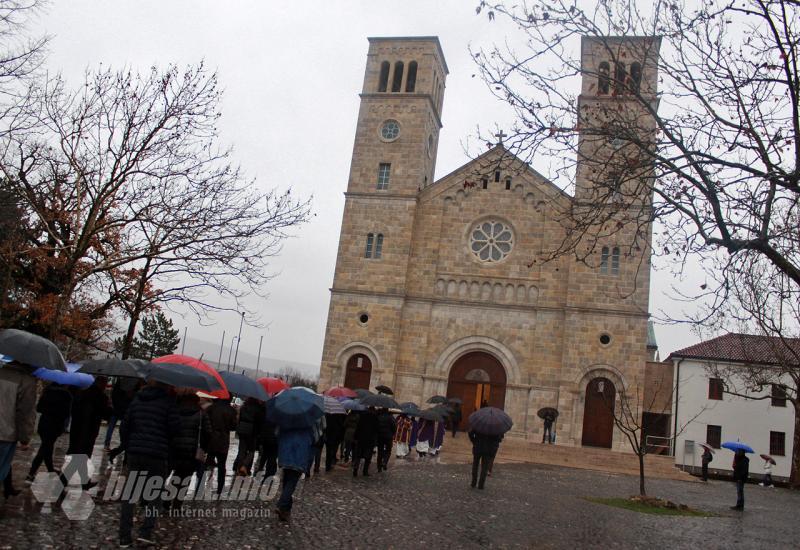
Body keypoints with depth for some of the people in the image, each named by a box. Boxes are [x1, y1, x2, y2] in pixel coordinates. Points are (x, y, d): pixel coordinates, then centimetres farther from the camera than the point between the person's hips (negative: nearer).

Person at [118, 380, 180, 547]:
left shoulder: (137, 399, 9)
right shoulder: (168, 401, -5)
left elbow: (124, 427, 10)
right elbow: (175, 428, -10)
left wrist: (128, 447, 18)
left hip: (134, 453, 4)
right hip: (157, 455, -4)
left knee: (130, 493, 10)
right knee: (155, 495, 10)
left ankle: (124, 537, 9)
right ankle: (146, 531, -1)